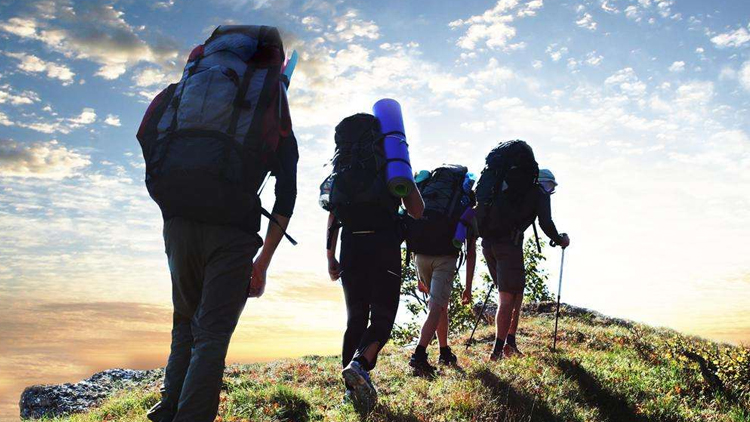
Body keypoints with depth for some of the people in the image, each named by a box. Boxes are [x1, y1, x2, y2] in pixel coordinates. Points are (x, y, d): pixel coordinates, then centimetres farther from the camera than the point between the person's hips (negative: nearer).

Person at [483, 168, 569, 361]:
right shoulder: (540, 193, 10)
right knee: (509, 297, -3)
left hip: (488, 242, 7)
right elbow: (546, 223, -3)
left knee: (515, 293, 17)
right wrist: (561, 240, 14)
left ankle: (510, 344, 14)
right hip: (509, 243, -7)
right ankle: (498, 350, -6)